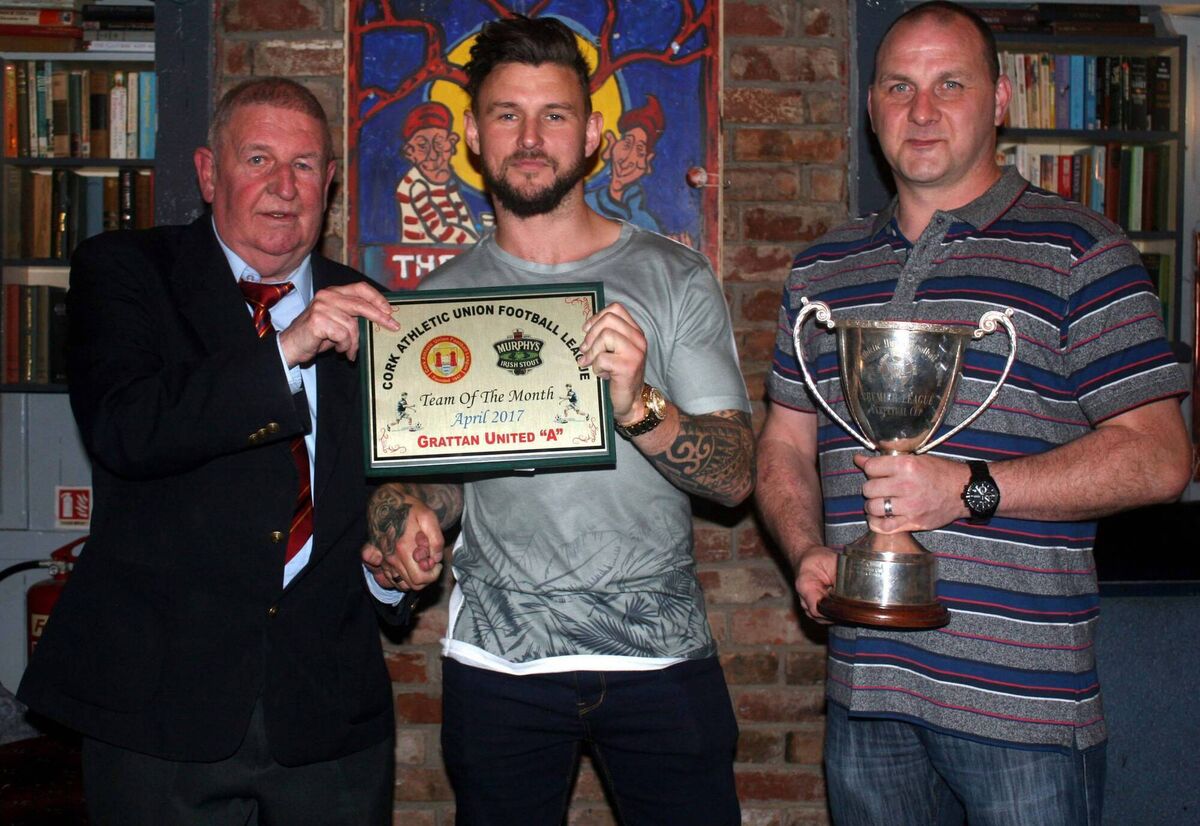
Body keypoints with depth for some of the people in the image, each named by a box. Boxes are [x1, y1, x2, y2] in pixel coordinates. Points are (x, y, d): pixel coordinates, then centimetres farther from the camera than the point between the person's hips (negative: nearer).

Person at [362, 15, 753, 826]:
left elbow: (737, 473, -7)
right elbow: (430, 467, 9)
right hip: (496, 661, 1)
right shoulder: (443, 298, 5)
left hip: (662, 652, -1)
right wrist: (410, 513, -14)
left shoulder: (676, 279, -2)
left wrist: (638, 406, -26)